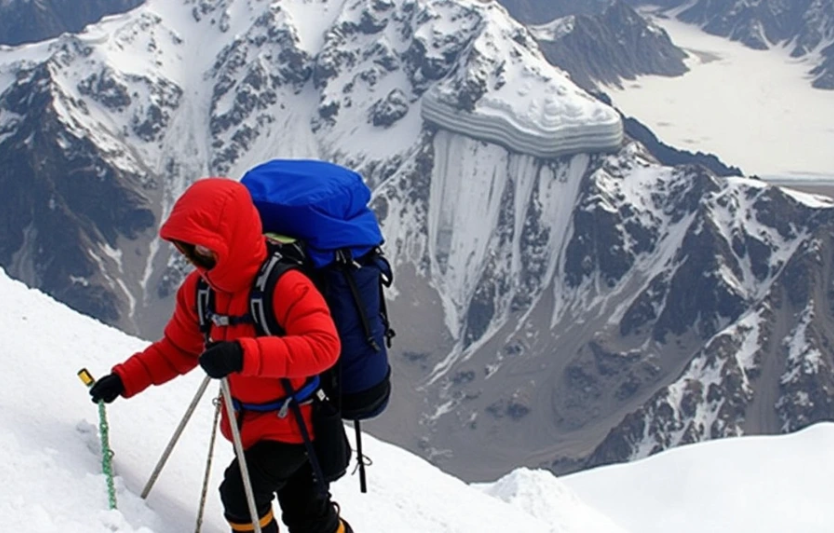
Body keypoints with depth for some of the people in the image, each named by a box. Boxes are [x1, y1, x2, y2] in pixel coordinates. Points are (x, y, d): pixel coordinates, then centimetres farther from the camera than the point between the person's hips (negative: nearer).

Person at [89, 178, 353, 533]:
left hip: (297, 421, -7)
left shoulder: (285, 284, -28)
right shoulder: (200, 288, -5)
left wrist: (244, 355, -48)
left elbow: (323, 345, -39)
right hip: (246, 422, 7)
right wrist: (125, 379, -5)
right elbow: (178, 349, 8)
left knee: (240, 493, -17)